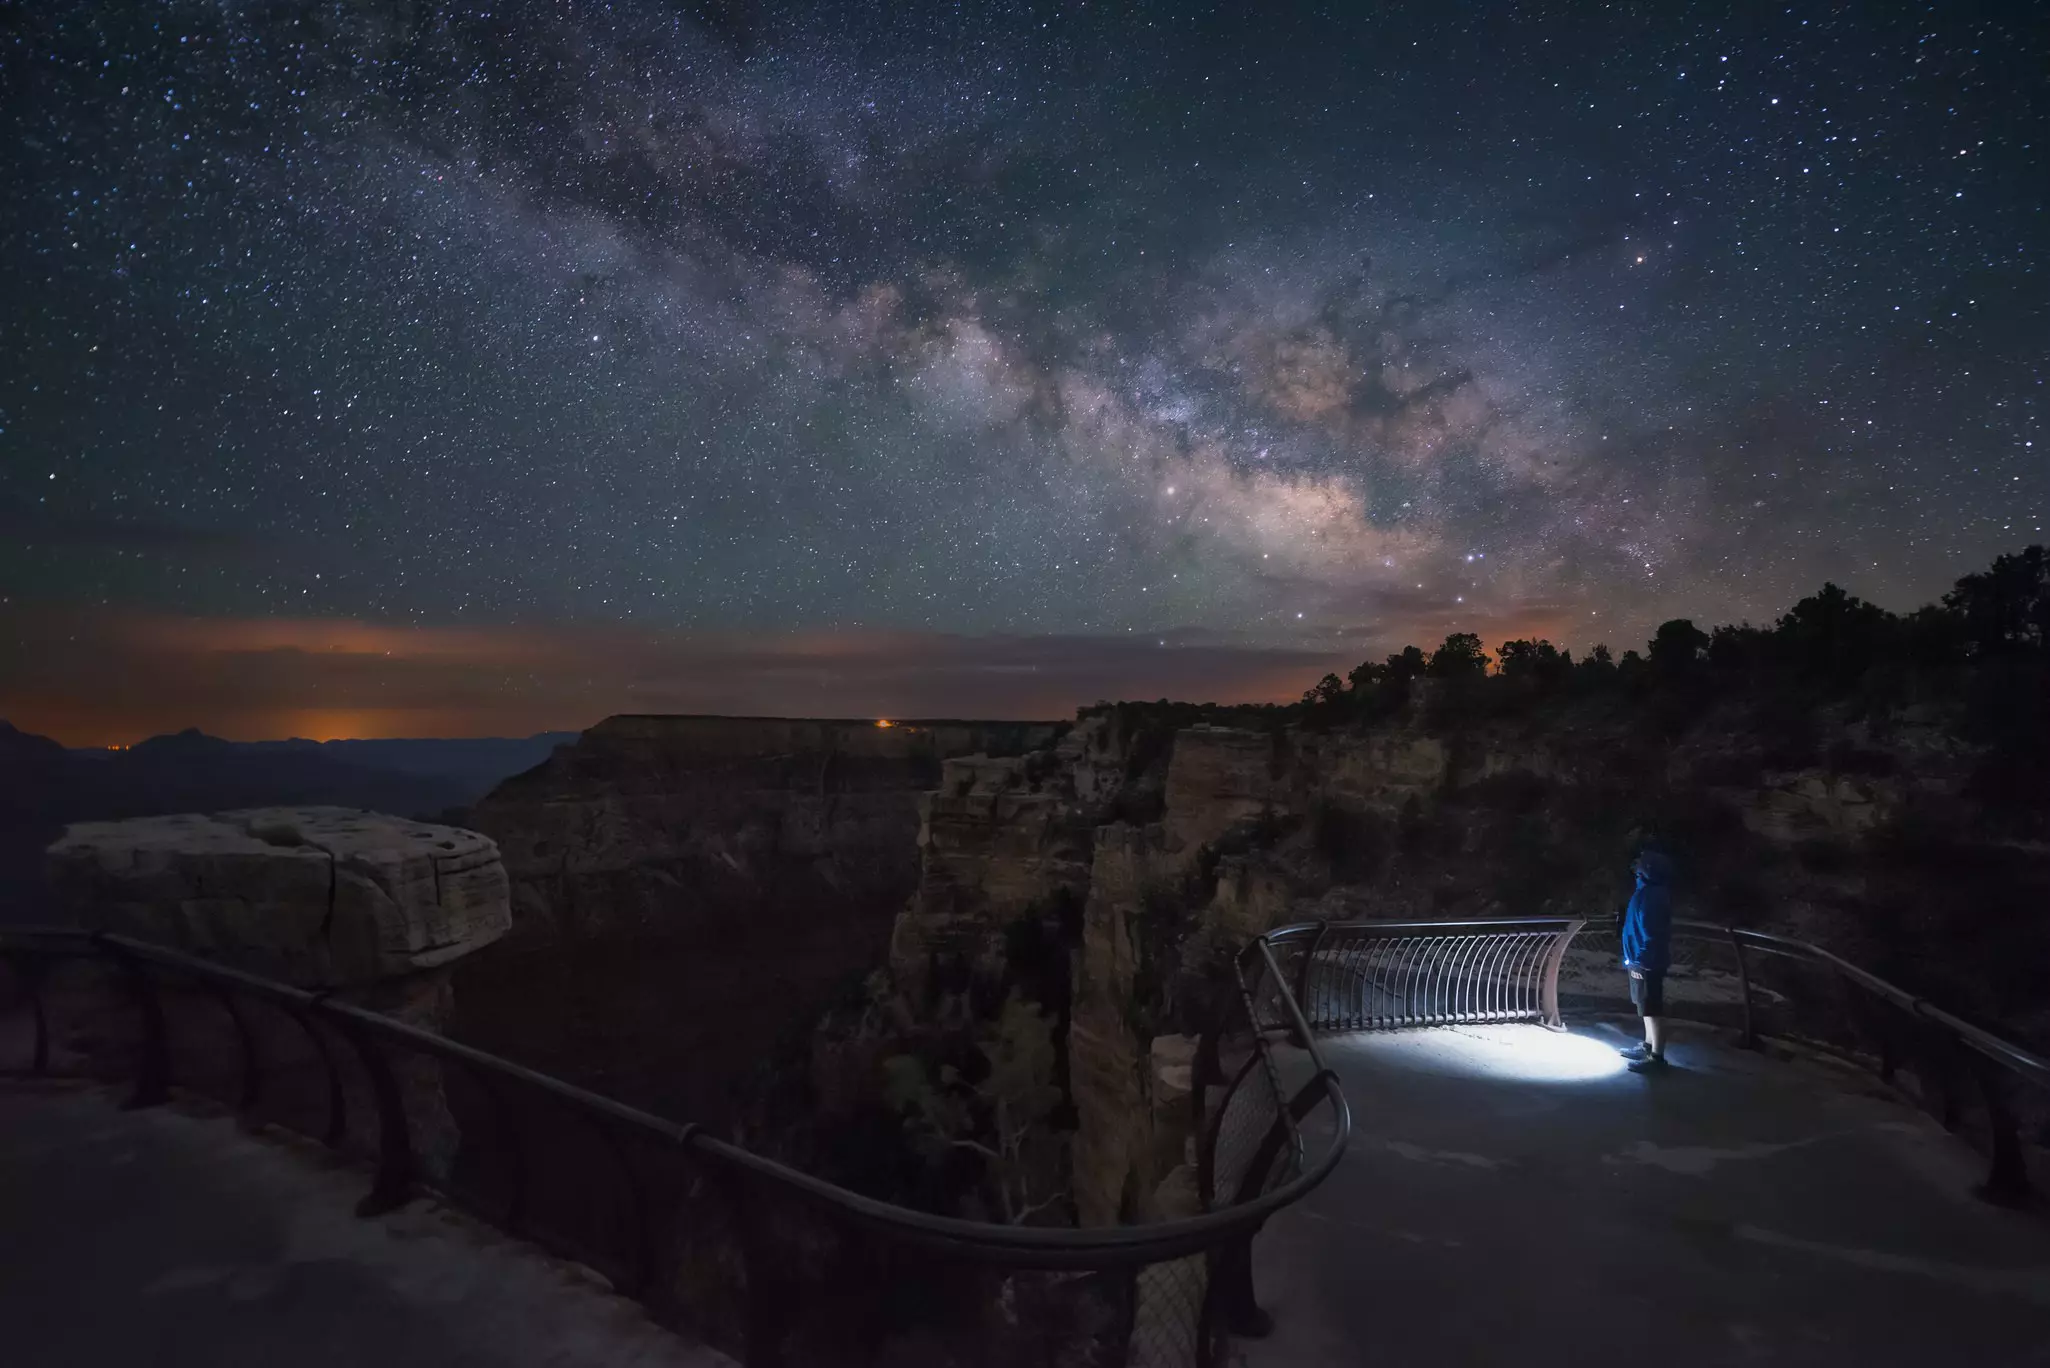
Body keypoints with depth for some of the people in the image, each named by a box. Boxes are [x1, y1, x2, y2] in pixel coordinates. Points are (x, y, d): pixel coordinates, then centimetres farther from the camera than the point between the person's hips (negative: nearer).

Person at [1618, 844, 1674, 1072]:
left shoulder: (1654, 893, -20)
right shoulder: (1647, 889, 10)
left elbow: (1652, 931, -23)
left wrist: (1641, 961, -22)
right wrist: (1634, 959, 20)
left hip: (1647, 962, -10)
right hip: (1641, 959, 10)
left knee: (1652, 1009, -3)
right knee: (1647, 1008, 18)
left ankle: (1657, 1056, 3)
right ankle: (1648, 1046, 29)